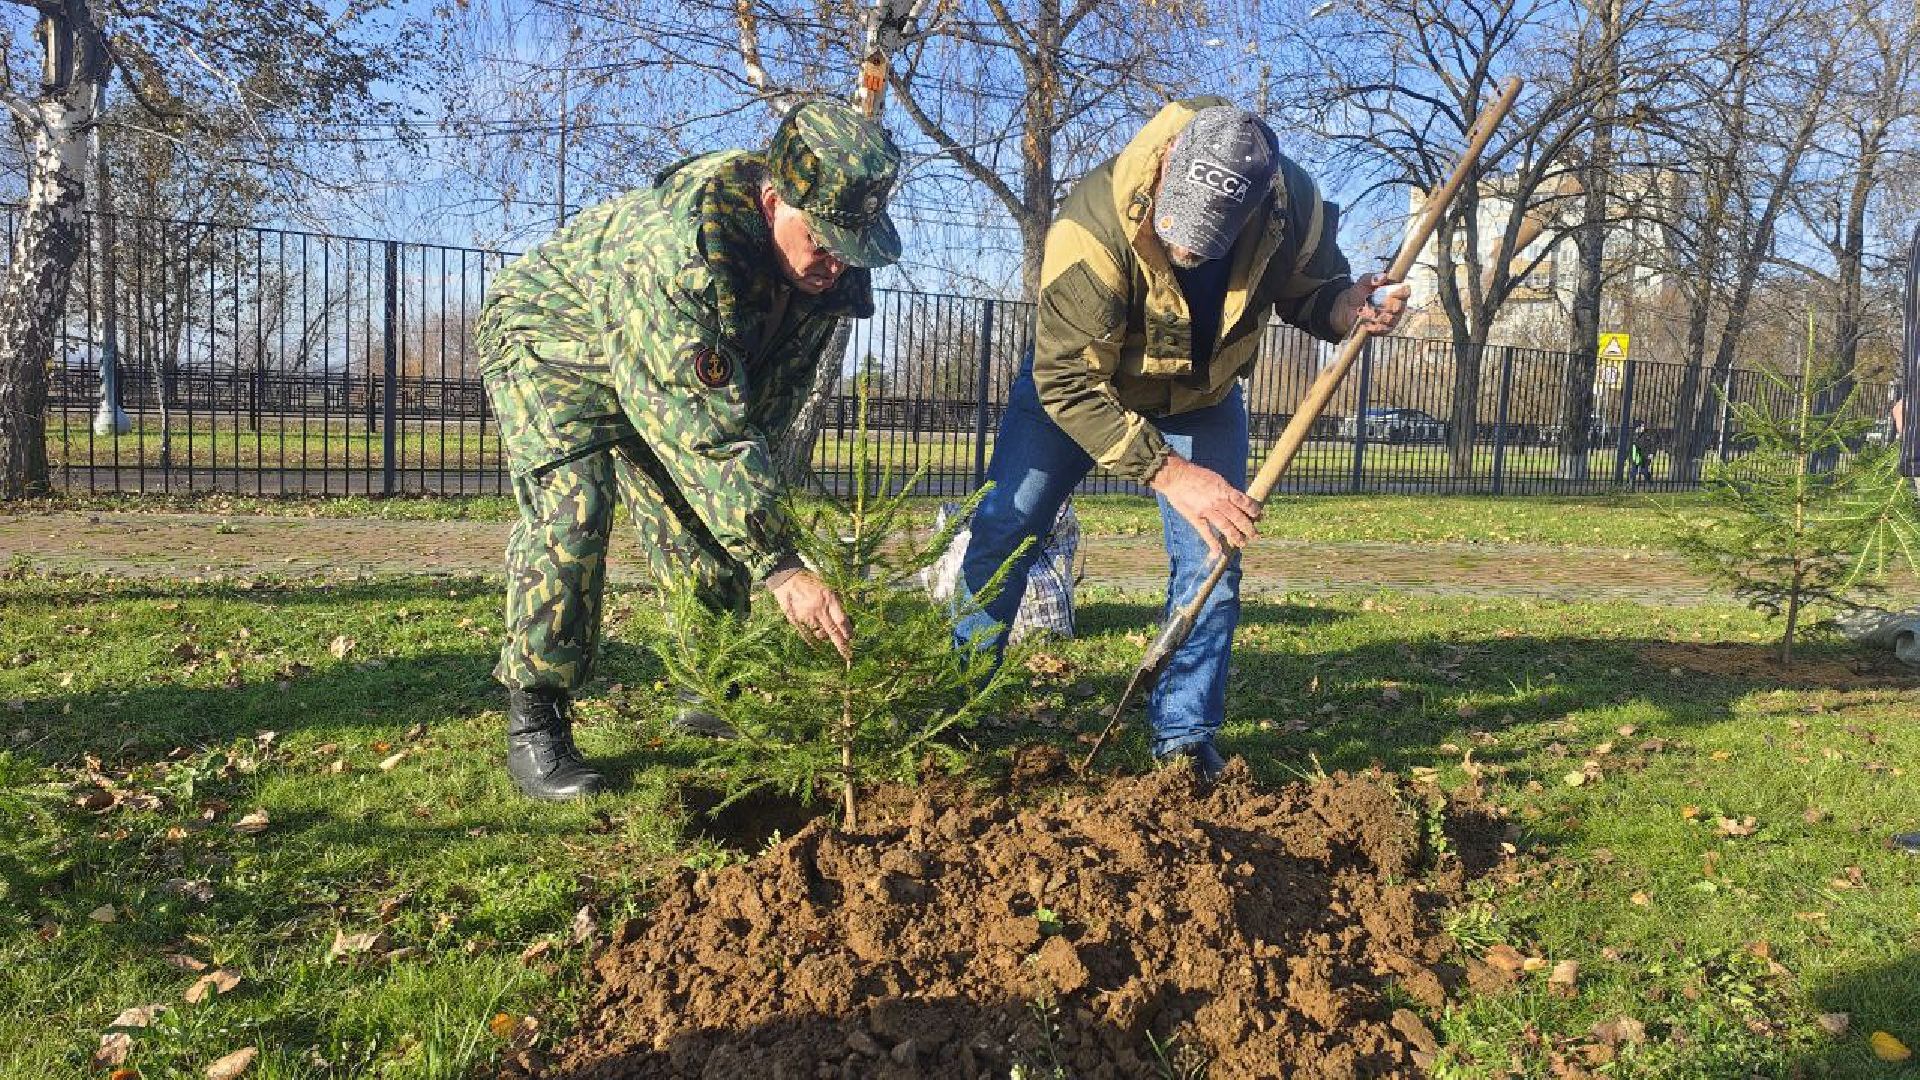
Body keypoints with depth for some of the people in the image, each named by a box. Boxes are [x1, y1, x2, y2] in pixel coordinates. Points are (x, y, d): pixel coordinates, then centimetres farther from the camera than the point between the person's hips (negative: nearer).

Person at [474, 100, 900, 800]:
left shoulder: (828, 261, -18)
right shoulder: (684, 247, -43)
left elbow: (782, 383, -2)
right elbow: (706, 429, -47)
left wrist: (755, 475, -1)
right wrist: (779, 566, -48)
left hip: (677, 368, 7)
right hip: (547, 339, -7)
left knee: (711, 521, 0)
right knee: (571, 511, -25)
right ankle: (534, 727, -15)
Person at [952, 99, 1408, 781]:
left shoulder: (1295, 211, -27)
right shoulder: (1094, 226, -40)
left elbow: (1310, 293, -6)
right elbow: (1068, 383, -36)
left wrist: (1349, 307, -30)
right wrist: (1170, 474, -40)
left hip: (1203, 399, 3)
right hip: (1074, 379, -2)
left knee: (1211, 561, -5)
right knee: (1004, 530, -6)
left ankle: (1185, 742, 8)